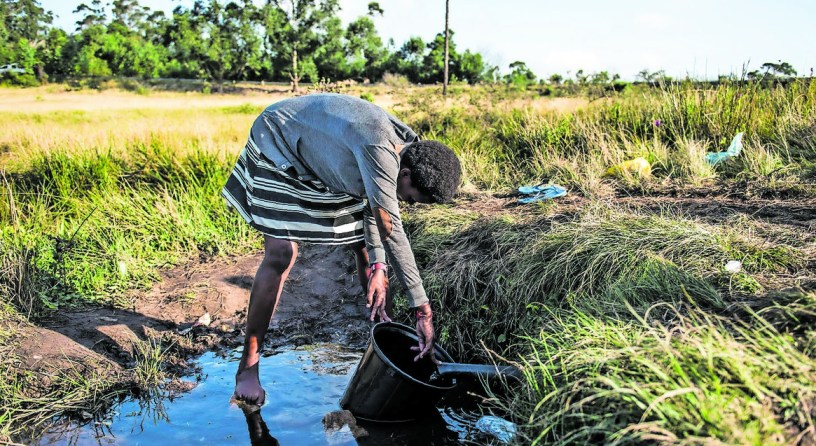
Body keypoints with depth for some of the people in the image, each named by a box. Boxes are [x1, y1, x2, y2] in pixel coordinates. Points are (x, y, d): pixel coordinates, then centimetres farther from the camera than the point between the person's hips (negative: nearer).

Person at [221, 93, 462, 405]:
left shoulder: (408, 147, -14)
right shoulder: (378, 148, -41)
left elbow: (373, 204, -4)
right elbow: (391, 229, -42)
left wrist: (377, 265, -16)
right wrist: (423, 309, -38)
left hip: (325, 157, 8)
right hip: (280, 144, -8)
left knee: (364, 245, 7)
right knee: (281, 254, -18)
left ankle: (382, 324, 29)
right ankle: (248, 365, -6)